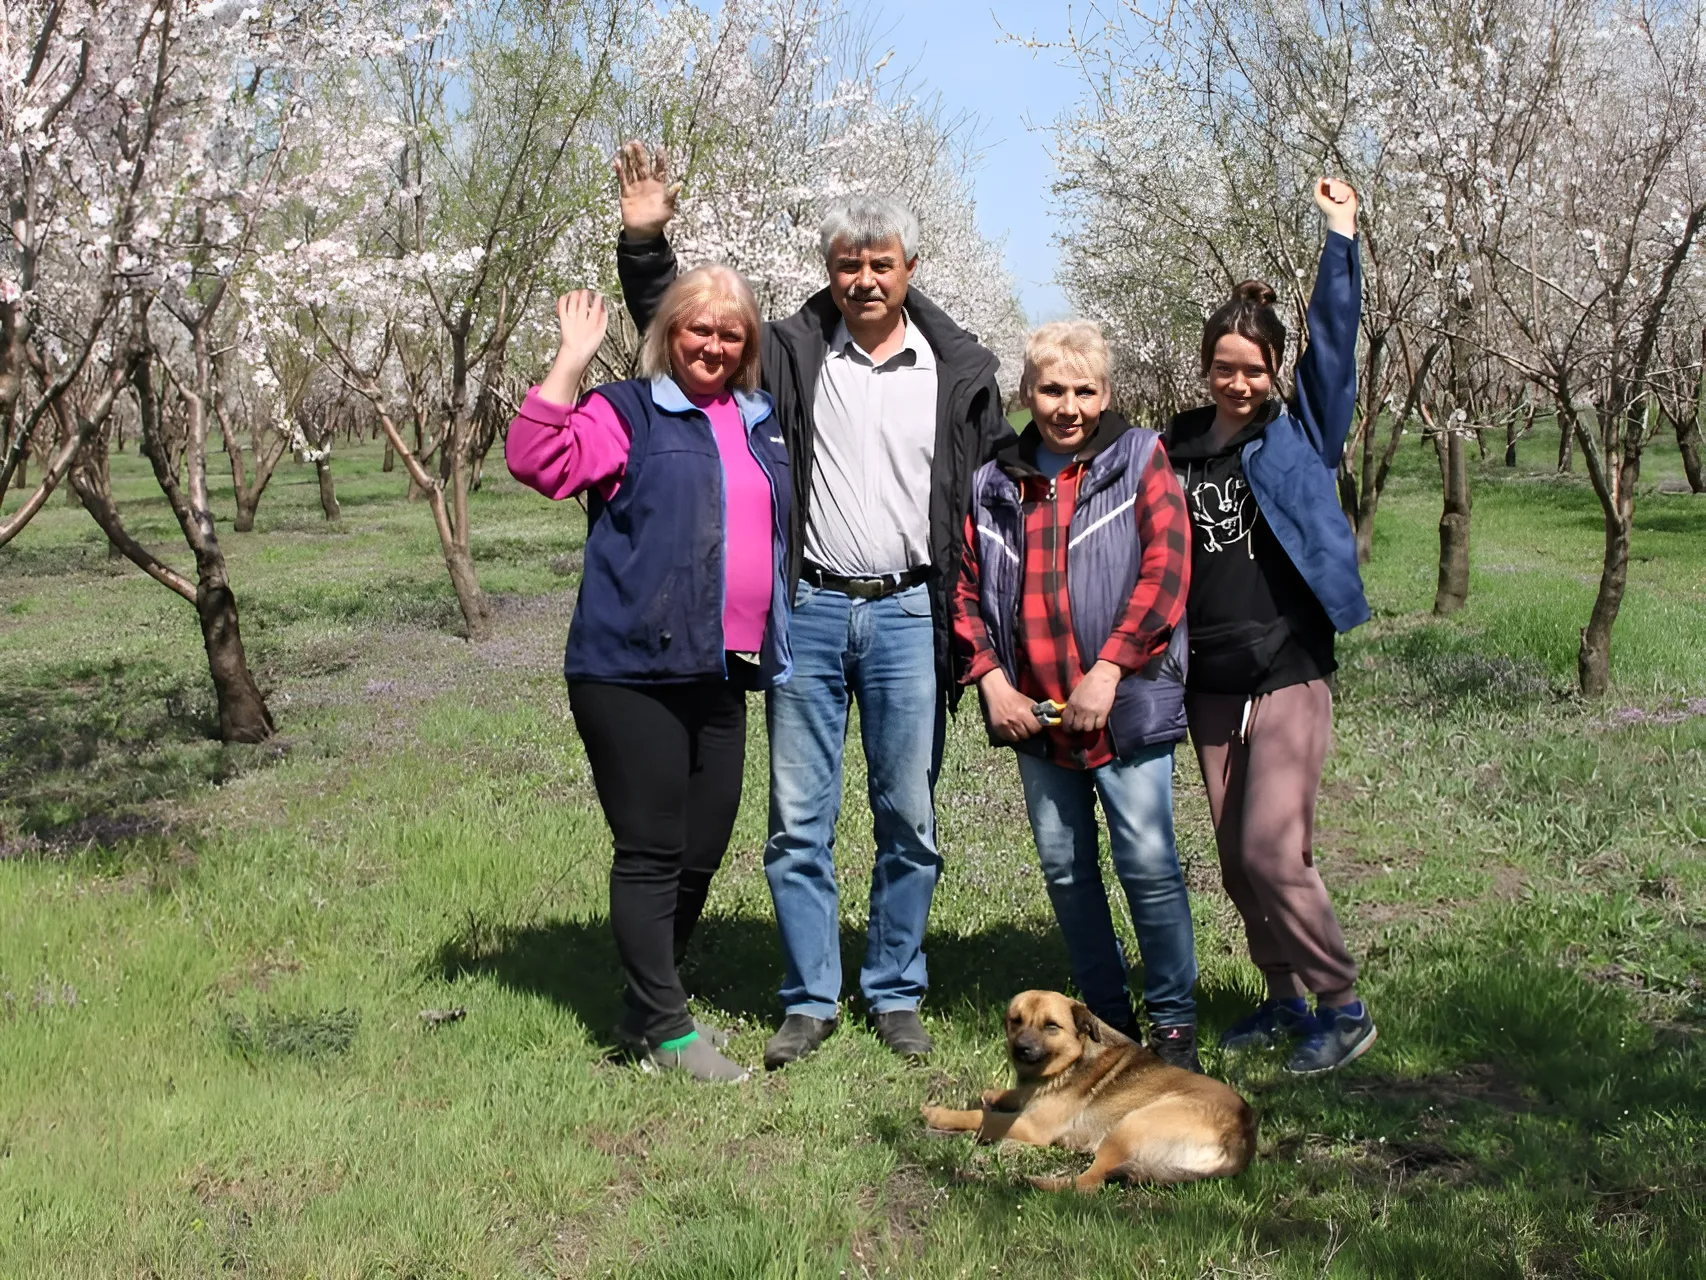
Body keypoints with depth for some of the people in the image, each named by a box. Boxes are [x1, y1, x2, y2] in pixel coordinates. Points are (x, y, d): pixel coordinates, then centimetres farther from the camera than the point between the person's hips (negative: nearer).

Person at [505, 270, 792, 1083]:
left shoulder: (760, 423, 17)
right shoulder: (628, 412, -2)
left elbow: (777, 533, 30)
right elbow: (539, 462, -18)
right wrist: (572, 358, -19)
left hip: (722, 676, 7)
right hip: (634, 672, -7)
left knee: (702, 853, 12)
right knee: (651, 851, -2)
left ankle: (645, 1008, 27)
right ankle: (667, 1030, 7)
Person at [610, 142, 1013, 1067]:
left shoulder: (958, 370, 5)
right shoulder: (792, 352, 5)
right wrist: (645, 243, -6)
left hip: (908, 614, 0)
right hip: (810, 610, 0)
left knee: (909, 822, 7)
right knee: (798, 821, 5)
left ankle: (895, 994, 21)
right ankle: (810, 998, 17)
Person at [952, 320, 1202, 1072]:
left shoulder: (1139, 461, -1)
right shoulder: (995, 484, 10)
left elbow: (1164, 570, -10)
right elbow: (967, 587, 11)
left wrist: (1108, 671, -16)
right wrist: (991, 678, -3)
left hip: (1127, 705, -4)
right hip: (1034, 711, 4)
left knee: (1148, 863, -4)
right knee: (1065, 868, 11)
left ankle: (1173, 1020, 12)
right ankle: (1106, 1016, 25)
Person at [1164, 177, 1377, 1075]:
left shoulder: (1300, 435, 0)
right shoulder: (1177, 446, 8)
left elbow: (1334, 345, -13)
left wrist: (1341, 237, -16)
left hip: (1288, 671, -5)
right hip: (1209, 680, 5)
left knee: (1272, 851, -12)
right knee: (1237, 863, 9)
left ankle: (1343, 1008, 4)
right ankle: (1286, 1001, 26)